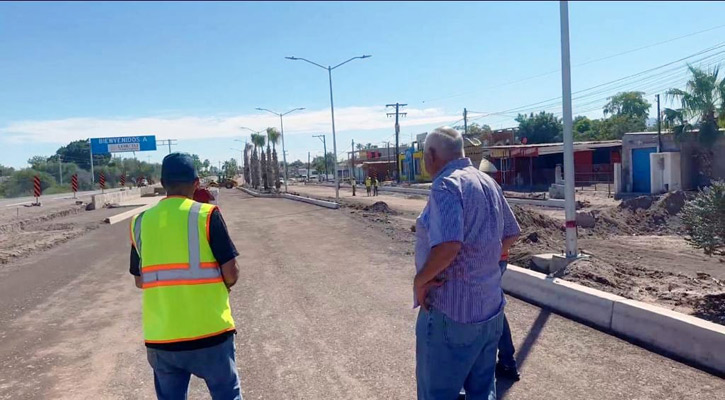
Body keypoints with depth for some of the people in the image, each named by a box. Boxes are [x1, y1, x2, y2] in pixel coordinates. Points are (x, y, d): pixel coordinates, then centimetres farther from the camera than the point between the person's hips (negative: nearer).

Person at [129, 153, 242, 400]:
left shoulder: (141, 222, 3)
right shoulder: (206, 215, -9)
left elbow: (139, 281, 12)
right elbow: (231, 274, -10)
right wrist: (223, 285, 11)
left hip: (159, 336, 4)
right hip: (209, 333, -3)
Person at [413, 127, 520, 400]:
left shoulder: (446, 185, -19)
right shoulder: (489, 183, 8)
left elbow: (447, 245, -32)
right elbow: (510, 233, 19)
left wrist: (420, 279, -17)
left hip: (451, 313, -8)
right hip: (490, 309, 8)